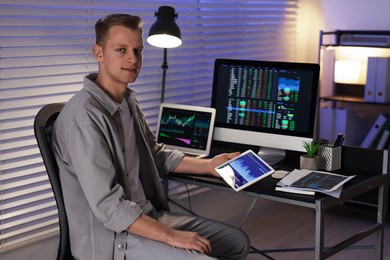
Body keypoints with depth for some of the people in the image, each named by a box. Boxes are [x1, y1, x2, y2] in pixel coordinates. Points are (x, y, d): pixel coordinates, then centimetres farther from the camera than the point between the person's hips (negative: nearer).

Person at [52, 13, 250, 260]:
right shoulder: (85, 115, -23)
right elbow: (108, 205, -26)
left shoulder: (128, 101, 7)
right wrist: (171, 236, -23)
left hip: (148, 217, 9)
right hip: (113, 236, -9)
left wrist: (208, 165, 12)